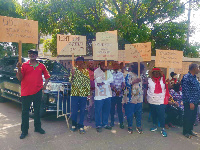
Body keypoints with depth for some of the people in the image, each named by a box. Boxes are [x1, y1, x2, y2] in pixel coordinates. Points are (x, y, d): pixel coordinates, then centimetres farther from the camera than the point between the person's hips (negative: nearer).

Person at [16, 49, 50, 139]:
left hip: (38, 91, 3)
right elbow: (20, 78, -6)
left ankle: (37, 127, 31)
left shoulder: (41, 66, 6)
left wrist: (45, 84, 1)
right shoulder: (24, 65, -1)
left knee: (37, 111, 15)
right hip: (26, 92, -2)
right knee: (25, 112, 5)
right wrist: (19, 69, -20)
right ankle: (24, 131, 18)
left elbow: (47, 76, 16)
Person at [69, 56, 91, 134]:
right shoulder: (73, 70, 6)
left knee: (82, 110, 5)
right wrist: (72, 74, -16)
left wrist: (89, 93, 1)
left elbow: (88, 82, 7)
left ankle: (81, 126, 15)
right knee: (74, 110, 3)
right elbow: (70, 80, 1)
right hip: (74, 93, -1)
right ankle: (74, 125, 20)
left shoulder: (86, 71, 9)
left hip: (83, 93, 1)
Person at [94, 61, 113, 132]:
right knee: (98, 110, 0)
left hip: (108, 94, 6)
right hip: (99, 94, -5)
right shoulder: (96, 71, -6)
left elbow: (111, 79, -5)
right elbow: (98, 81, -18)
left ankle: (105, 124, 28)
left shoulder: (108, 71, 10)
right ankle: (98, 125, 14)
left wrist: (103, 82, -17)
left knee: (107, 110, 13)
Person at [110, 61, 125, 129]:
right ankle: (112, 121, 22)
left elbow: (123, 83, 5)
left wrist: (120, 90, -10)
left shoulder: (121, 74, 8)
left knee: (120, 108, 5)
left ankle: (121, 122, 14)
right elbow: (110, 83, -4)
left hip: (120, 94, 1)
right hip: (113, 93, -1)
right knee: (112, 108, 7)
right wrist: (115, 90, -14)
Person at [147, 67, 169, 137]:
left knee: (161, 115, -2)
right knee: (153, 114, 14)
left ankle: (163, 129, 9)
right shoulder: (149, 80, 4)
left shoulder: (163, 80, 3)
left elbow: (166, 89, 3)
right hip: (152, 101, 2)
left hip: (160, 101, -2)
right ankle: (155, 126, 31)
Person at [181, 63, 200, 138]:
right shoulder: (186, 77, -16)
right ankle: (185, 132, 19)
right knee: (187, 117, 4)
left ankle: (190, 130, 32)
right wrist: (190, 102, -20)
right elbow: (186, 91, -19)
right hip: (189, 102, -8)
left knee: (193, 117, 17)